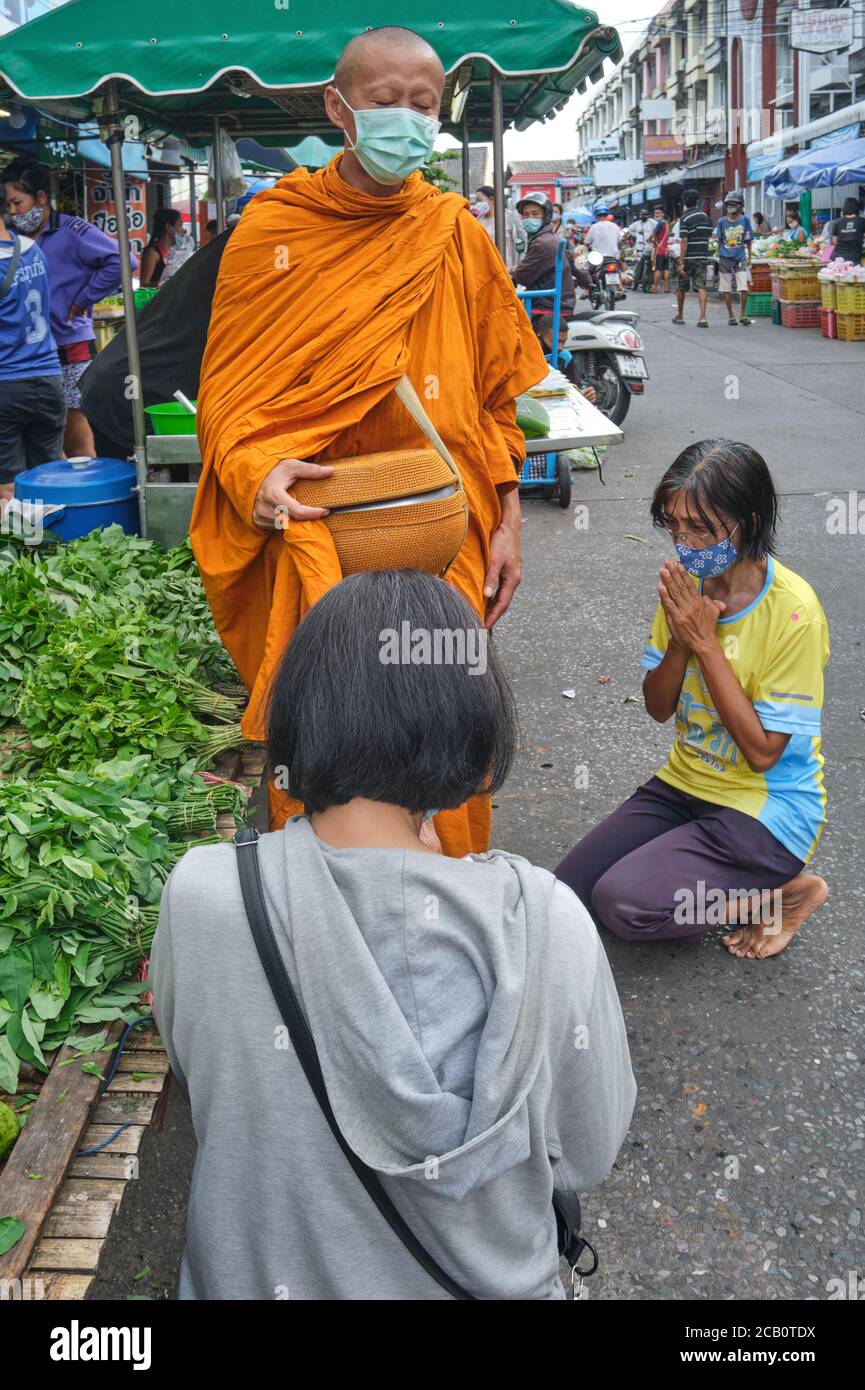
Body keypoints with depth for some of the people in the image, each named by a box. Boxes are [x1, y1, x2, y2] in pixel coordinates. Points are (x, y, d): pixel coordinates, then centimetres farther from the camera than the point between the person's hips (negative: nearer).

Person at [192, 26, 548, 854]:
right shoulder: (271, 231, 2)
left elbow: (499, 396, 11)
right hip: (315, 532, -1)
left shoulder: (458, 236, 7)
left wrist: (507, 524, 5)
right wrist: (256, 471, -17)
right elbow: (227, 391, 3)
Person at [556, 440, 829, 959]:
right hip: (685, 782, 7)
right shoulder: (687, 583, -3)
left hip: (768, 806, -6)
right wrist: (680, 639, -19)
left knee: (626, 904, -22)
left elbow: (763, 751, -21)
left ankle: (786, 892, 0)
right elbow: (659, 708, 1)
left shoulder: (793, 611, -23)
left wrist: (705, 642, -25)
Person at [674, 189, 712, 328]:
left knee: (682, 287, 12)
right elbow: (708, 236, 13)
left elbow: (684, 241, -17)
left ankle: (680, 316, 25)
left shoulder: (684, 218, -10)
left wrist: (681, 262, -18)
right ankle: (703, 317, -16)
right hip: (702, 256, 4)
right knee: (701, 287, -3)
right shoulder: (704, 215, 8)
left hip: (688, 257, -4)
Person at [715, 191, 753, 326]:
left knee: (744, 288, -9)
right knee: (726, 289, 5)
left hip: (741, 259, -1)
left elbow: (748, 241, 6)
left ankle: (743, 315, 5)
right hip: (725, 259, 1)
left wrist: (749, 258, 8)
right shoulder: (722, 221, 2)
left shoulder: (744, 220, 1)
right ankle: (731, 316, 17)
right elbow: (719, 241, 9)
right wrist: (718, 256, 6)